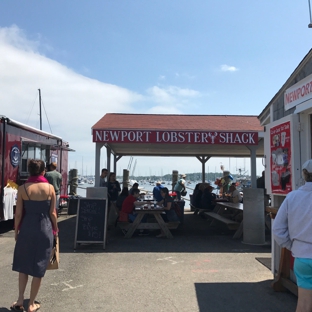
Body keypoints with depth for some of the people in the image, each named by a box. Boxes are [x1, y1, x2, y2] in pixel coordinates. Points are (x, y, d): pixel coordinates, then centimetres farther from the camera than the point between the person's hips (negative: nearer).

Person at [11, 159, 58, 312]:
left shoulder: (22, 188, -6)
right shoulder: (50, 188, -6)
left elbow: (18, 213, -4)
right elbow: (52, 213, -3)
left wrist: (16, 231, 10)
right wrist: (55, 229, 10)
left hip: (27, 228, 0)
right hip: (45, 229, 0)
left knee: (23, 265, 20)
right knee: (38, 267, 10)